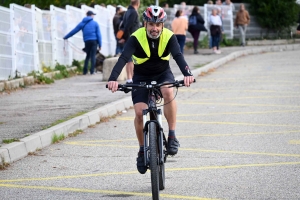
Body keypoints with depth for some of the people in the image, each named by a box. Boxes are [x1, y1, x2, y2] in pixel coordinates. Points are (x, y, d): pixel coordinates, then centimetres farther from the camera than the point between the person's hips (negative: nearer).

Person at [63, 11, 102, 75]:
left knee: (88, 55, 15)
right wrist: (100, 44, 2)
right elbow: (98, 34, 0)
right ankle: (92, 71, -8)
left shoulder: (82, 23, 8)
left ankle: (85, 71, 7)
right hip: (94, 41, -3)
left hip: (87, 41, 3)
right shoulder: (95, 23, 3)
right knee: (93, 56, 0)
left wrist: (66, 37, 20)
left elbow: (74, 31, 11)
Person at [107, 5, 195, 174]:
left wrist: (187, 74, -54)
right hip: (141, 77, 0)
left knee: (168, 92, -34)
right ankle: (142, 150, 5)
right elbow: (123, 58, -34)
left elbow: (178, 56, -34)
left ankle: (172, 136, -21)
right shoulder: (136, 38, -22)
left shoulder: (169, 37, -18)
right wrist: (113, 79, -52)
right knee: (140, 112, -18)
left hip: (163, 74, 0)